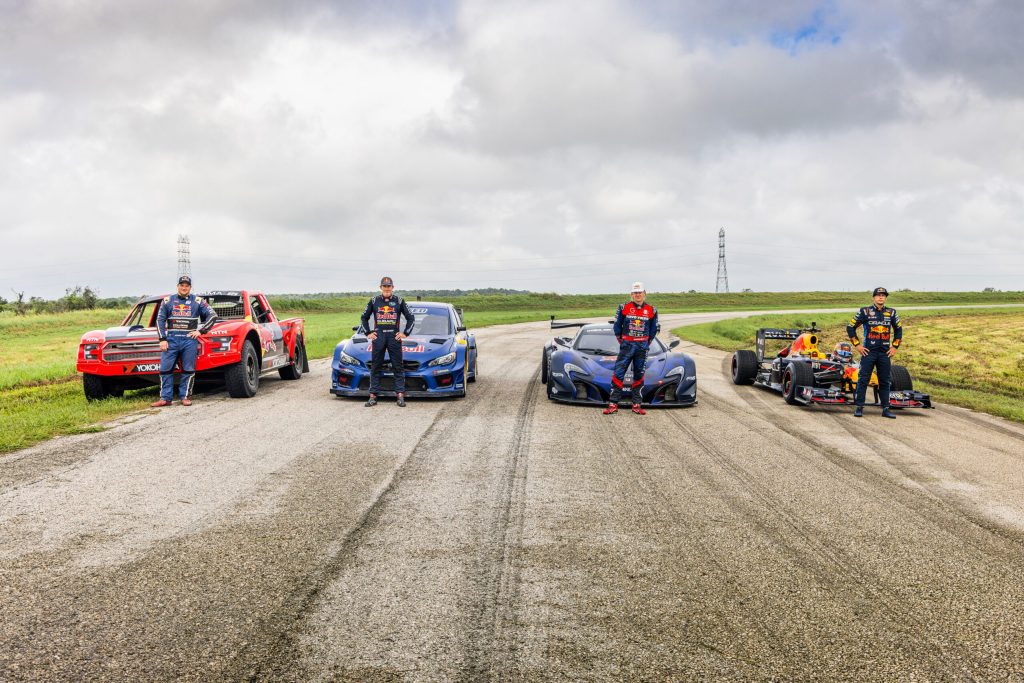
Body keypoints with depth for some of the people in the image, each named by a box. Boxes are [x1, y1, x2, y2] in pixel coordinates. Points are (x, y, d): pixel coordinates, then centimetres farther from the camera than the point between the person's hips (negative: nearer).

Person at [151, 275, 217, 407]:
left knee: (188, 370, 0)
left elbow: (212, 316, 7)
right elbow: (160, 320, 10)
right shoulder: (168, 301, 12)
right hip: (171, 340, 1)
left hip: (190, 340, -1)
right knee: (165, 369, -4)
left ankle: (186, 396, 8)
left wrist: (200, 331, -1)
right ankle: (165, 398, 0)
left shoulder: (197, 301, 9)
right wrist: (162, 339, 0)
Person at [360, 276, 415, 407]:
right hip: (378, 336, 1)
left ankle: (400, 395, 0)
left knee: (398, 367, -1)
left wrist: (405, 333, 1)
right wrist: (368, 333, 7)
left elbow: (411, 318, 10)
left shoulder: (399, 301, 6)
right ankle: (373, 396, 6)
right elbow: (364, 318, 17)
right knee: (375, 367, 3)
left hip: (394, 337, -1)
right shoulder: (374, 301, 8)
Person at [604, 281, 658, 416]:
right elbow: (617, 325, 6)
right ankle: (613, 404, -5)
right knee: (618, 374, -7)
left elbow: (654, 329, 13)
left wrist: (647, 342, 10)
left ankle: (637, 404, 13)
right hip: (626, 345, -2)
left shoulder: (651, 310, 3)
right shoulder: (624, 308, -2)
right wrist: (620, 340, 6)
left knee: (639, 375, 7)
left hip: (642, 346, 2)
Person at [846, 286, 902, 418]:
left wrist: (895, 346, 12)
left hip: (885, 353, 3)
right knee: (863, 379, -3)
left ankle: (885, 409, 13)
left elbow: (898, 330, 20)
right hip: (868, 352, -3)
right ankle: (859, 407, 3)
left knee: (885, 381, 7)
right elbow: (850, 327, 1)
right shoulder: (865, 312, -3)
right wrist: (857, 345, -3)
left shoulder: (892, 313, 8)